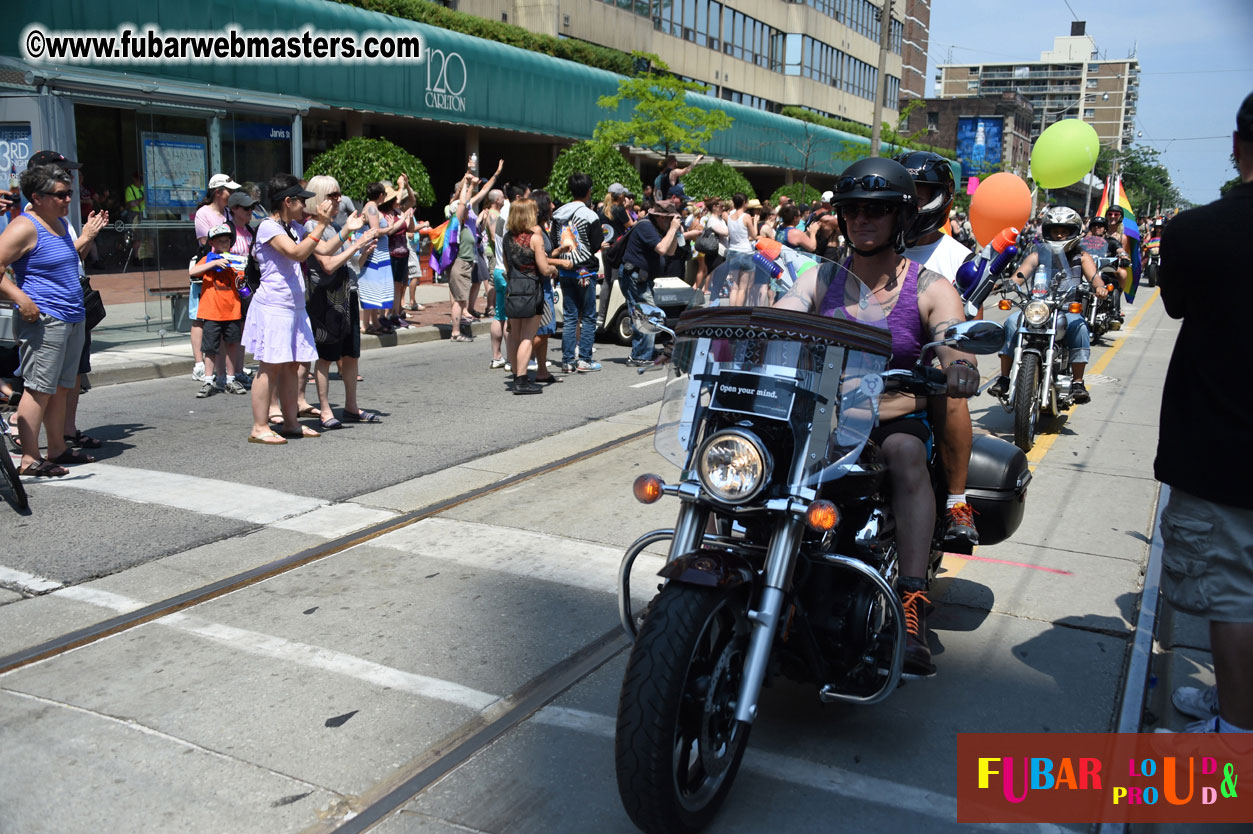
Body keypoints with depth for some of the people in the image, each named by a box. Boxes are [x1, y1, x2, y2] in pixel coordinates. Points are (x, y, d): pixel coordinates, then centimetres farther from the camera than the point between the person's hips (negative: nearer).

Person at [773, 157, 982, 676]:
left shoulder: (930, 289, 4)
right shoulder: (819, 281, 11)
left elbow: (954, 345, -13)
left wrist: (960, 365, -39)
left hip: (901, 420, -2)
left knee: (905, 450, -36)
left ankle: (913, 604, -41)